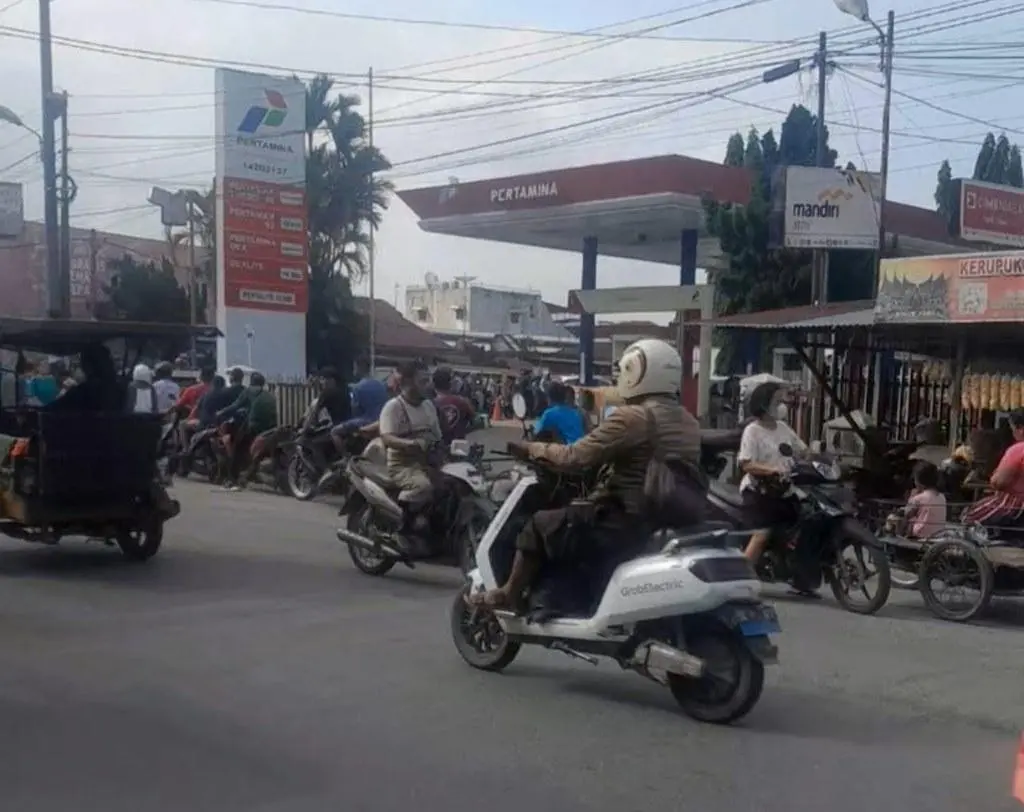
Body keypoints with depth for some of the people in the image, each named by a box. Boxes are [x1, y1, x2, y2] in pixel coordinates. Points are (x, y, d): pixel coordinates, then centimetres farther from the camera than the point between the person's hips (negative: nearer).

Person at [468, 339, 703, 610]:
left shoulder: (634, 417, -16)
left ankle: (509, 594, 14)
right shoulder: (690, 423, 11)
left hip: (630, 523, -9)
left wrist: (534, 449, 0)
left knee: (540, 525, 6)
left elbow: (577, 457, -16)